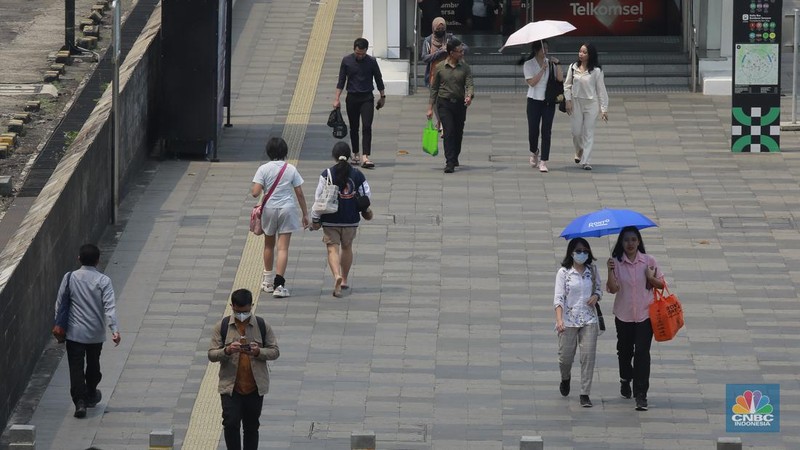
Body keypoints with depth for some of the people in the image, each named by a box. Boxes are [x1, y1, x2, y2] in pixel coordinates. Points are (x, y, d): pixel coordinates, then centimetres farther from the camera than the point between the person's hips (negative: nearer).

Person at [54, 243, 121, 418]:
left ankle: (80, 402, -16)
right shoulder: (103, 281, -9)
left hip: (74, 332, -1)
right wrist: (115, 330, -20)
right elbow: (110, 307, -17)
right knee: (93, 364, 21)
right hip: (96, 332, 1)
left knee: (76, 367, -1)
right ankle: (91, 396, 38)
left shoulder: (70, 278, -6)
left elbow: (59, 304, 0)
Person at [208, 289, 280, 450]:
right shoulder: (222, 327, -2)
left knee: (251, 427, 9)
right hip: (230, 387, -1)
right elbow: (211, 355, -3)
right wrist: (227, 351, -24)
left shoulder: (262, 326, -1)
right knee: (231, 424, -11)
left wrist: (258, 352, -20)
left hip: (255, 387, 1)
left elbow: (275, 352, 1)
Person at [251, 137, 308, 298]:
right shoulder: (291, 170, -4)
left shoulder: (263, 169, -7)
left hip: (269, 209, 1)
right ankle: (279, 284, -14)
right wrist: (305, 214, 8)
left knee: (269, 244, 21)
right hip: (287, 209, -1)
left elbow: (255, 192, -14)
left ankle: (267, 280, 34)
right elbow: (300, 194, -1)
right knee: (283, 248, -3)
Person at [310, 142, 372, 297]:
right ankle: (344, 280, 31)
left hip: (330, 220, -3)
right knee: (347, 247, 22)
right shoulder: (357, 175, -3)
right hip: (351, 220, 3)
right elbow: (367, 195, 2)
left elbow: (319, 197, -11)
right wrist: (366, 210, 24)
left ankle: (337, 276, -26)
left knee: (333, 249, -2)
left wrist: (315, 219, -3)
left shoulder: (327, 174, -11)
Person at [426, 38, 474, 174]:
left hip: (460, 103, 2)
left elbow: (469, 84, -6)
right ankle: (450, 163, -17)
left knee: (458, 132, 9)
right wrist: (430, 108, 3)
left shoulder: (465, 67, 4)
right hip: (444, 103, -2)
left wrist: (469, 96, -28)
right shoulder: (440, 68, 1)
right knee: (449, 131, -14)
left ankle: (454, 158, 30)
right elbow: (434, 88, 6)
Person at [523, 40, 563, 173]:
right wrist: (543, 69, -17)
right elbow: (532, 82, -14)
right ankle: (534, 153, 32)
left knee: (546, 131, -5)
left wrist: (557, 65, -11)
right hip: (534, 101, -1)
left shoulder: (550, 63, 6)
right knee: (533, 130, 2)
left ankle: (543, 162, -4)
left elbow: (560, 79, -3)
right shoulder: (528, 64, -1)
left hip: (549, 101, 1)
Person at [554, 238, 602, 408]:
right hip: (569, 320, -2)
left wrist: (596, 296, -6)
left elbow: (599, 288, 19)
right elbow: (558, 298, -10)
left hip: (589, 319, 2)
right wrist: (559, 320, -22)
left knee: (588, 355, -7)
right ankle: (565, 378, 40)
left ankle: (585, 394, -2)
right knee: (566, 356, 4)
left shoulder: (592, 271, 6)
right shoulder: (563, 272, -4)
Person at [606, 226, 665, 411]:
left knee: (642, 353, -10)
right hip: (624, 315, 2)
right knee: (624, 350, 16)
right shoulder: (616, 262, -3)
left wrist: (651, 279, -14)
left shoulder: (649, 261, -3)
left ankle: (641, 395, -10)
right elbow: (613, 289, -11)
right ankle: (625, 380, 44)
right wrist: (610, 271, -25)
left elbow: (661, 284, 5)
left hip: (645, 314, -2)